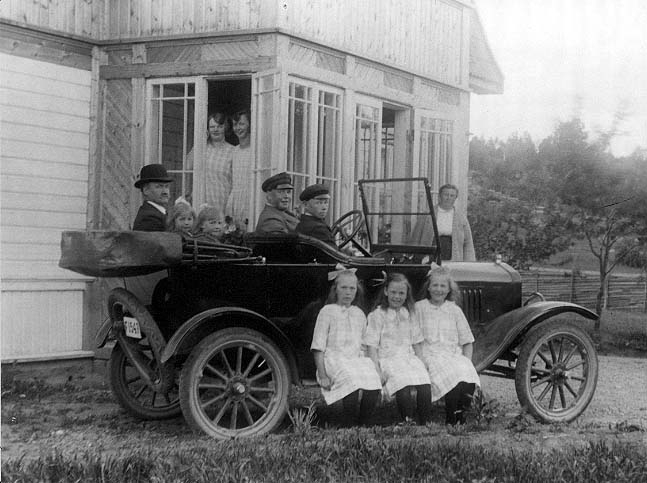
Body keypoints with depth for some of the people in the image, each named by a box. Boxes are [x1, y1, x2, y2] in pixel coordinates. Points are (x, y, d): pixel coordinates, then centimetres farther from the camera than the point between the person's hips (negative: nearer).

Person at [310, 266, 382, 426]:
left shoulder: (359, 314, 19)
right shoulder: (327, 312, 5)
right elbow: (318, 347, 1)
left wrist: (366, 364, 9)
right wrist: (322, 375, -7)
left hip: (356, 359, 4)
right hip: (334, 360, -4)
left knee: (374, 384, -26)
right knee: (351, 382, -34)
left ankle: (363, 424, -12)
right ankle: (350, 425, -21)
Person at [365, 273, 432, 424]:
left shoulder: (409, 315, 18)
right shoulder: (377, 315, 4)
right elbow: (371, 346, -2)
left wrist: (421, 362, 6)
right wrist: (377, 371, -12)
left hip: (409, 357, 4)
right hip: (388, 359, -4)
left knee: (425, 386, -26)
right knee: (403, 388, -33)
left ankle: (426, 423, -18)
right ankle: (408, 423, -20)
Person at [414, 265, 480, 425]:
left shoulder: (455, 310, 17)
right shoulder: (419, 308, 9)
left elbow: (467, 342, 18)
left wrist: (466, 361, 0)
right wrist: (421, 359, -12)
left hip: (455, 356, 3)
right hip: (430, 356, -3)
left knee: (468, 375, -31)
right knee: (453, 377, -33)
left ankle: (460, 416, -16)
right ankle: (451, 421, -21)